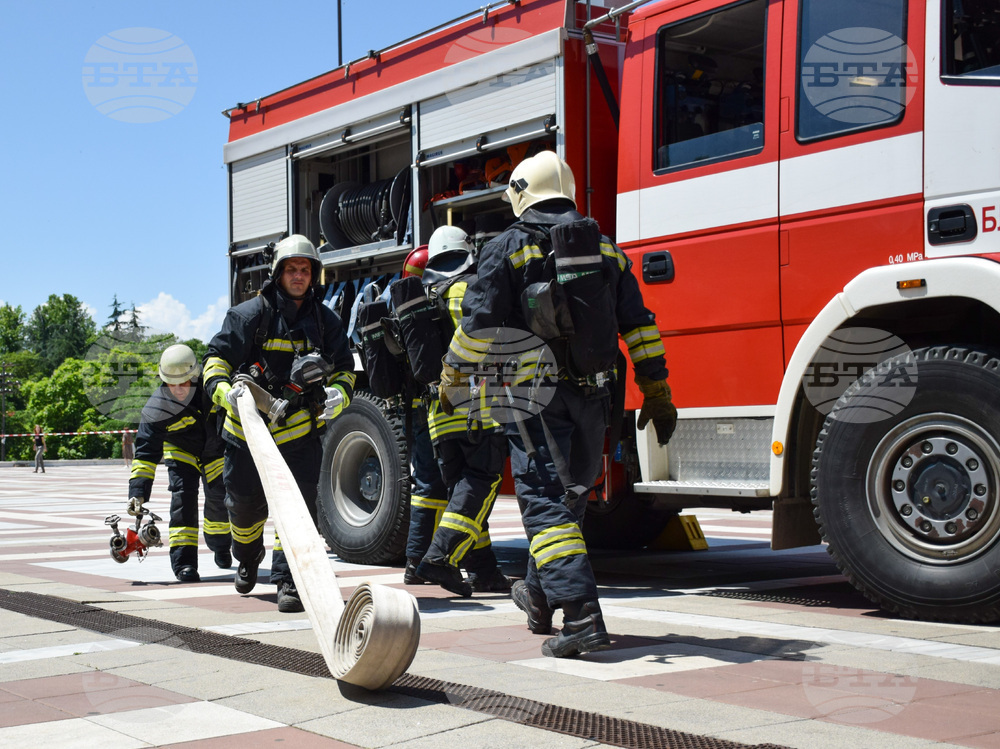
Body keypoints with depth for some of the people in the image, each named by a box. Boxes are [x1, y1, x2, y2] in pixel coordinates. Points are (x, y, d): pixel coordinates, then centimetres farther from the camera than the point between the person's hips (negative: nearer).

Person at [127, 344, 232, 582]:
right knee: (183, 497, -21)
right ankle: (183, 562, -20)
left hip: (216, 450, 2)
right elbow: (146, 452, -29)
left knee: (220, 500, 8)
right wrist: (138, 492, -35)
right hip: (181, 451, -2)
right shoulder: (156, 408, -31)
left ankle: (219, 545, 40)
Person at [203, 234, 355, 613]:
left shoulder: (325, 320, 5)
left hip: (300, 429, 1)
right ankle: (248, 557, 42)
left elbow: (344, 368, 11)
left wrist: (338, 392, -12)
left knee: (298, 503, -11)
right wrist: (224, 389, -24)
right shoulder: (250, 314, -5)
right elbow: (217, 356, -4)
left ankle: (288, 581, -4)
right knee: (245, 502, 11)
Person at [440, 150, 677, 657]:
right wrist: (657, 395, 14)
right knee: (570, 495, 18)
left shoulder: (508, 249, -3)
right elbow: (639, 326, 10)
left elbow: (479, 324, -7)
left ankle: (582, 615, -17)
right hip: (592, 393, 5)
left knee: (544, 501, -5)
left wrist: (452, 382, 6)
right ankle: (540, 597, 34)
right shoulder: (605, 250, 11)